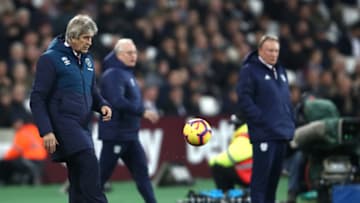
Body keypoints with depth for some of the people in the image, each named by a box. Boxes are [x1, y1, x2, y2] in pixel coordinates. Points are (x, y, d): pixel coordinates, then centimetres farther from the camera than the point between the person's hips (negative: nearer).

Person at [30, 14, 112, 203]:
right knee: (89, 164, -24)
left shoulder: (87, 59, 16)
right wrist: (46, 131, -15)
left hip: (82, 127, 7)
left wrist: (102, 105, 5)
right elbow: (37, 99, -7)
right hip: (63, 123, -7)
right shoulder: (51, 59, -5)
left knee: (79, 181, 5)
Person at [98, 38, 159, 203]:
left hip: (130, 134, 9)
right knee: (103, 173, -3)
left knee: (141, 171, 5)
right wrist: (143, 112, -26)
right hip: (114, 134, -9)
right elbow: (117, 101, -28)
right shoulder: (114, 74, -15)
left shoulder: (127, 73, 15)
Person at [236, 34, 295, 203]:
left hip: (282, 132, 8)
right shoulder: (249, 70, -4)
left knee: (275, 175, 11)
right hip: (263, 133, -7)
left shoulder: (280, 71, 20)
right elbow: (244, 99, -12)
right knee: (261, 175, -9)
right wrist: (261, 121, -17)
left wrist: (291, 122, 14)